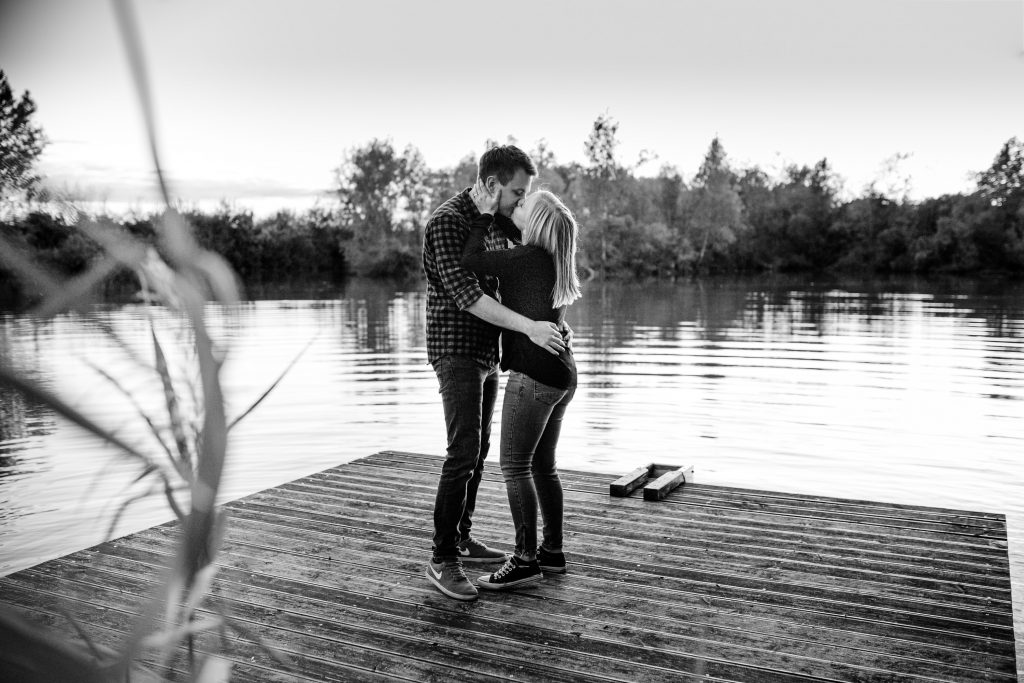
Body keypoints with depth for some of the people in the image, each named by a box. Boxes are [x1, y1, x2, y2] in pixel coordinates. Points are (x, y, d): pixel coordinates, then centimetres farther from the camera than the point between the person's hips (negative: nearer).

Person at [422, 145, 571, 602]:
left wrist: (554, 324, 2)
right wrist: (529, 327, -32)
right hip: (456, 353, -9)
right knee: (462, 453, -13)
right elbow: (464, 294, -26)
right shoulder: (446, 221, -17)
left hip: (486, 353, 9)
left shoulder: (495, 225, 12)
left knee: (478, 450, 13)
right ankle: (443, 559, -5)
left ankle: (461, 538, 25)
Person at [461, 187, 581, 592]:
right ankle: (553, 552, 22)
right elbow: (520, 238, 29)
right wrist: (490, 212, 17)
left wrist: (485, 214, -4)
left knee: (514, 466, -2)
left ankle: (526, 561, 2)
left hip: (533, 376, -9)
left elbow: (470, 262, -15)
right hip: (561, 376, 9)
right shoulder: (552, 256, 11)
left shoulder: (530, 258, -13)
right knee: (542, 465, 15)